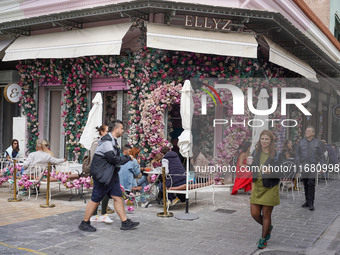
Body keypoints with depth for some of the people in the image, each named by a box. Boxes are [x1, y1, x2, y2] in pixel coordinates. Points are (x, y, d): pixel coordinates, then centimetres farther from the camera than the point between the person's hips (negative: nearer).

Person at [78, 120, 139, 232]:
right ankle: (84, 223, 13)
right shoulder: (107, 141, -17)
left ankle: (125, 222, 10)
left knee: (117, 197, 7)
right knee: (95, 200, -1)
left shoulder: (113, 141, 16)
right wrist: (128, 158, -13)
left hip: (111, 175, 10)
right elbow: (113, 158, -24)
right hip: (102, 175, -10)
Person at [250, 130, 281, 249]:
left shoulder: (276, 154, -10)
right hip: (257, 187, 5)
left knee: (266, 214, 4)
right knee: (254, 213, 5)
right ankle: (268, 227, 35)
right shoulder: (256, 152, 4)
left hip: (270, 188, -4)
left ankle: (263, 239, 24)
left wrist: (270, 171, -27)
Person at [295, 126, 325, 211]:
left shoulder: (317, 143, 4)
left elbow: (321, 156, 6)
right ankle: (307, 201, 20)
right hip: (303, 167, 3)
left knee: (311, 184, -11)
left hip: (313, 166, -3)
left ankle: (311, 203, -7)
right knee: (305, 184, 8)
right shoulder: (301, 142, 9)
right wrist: (299, 164, -2)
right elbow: (297, 154, 9)